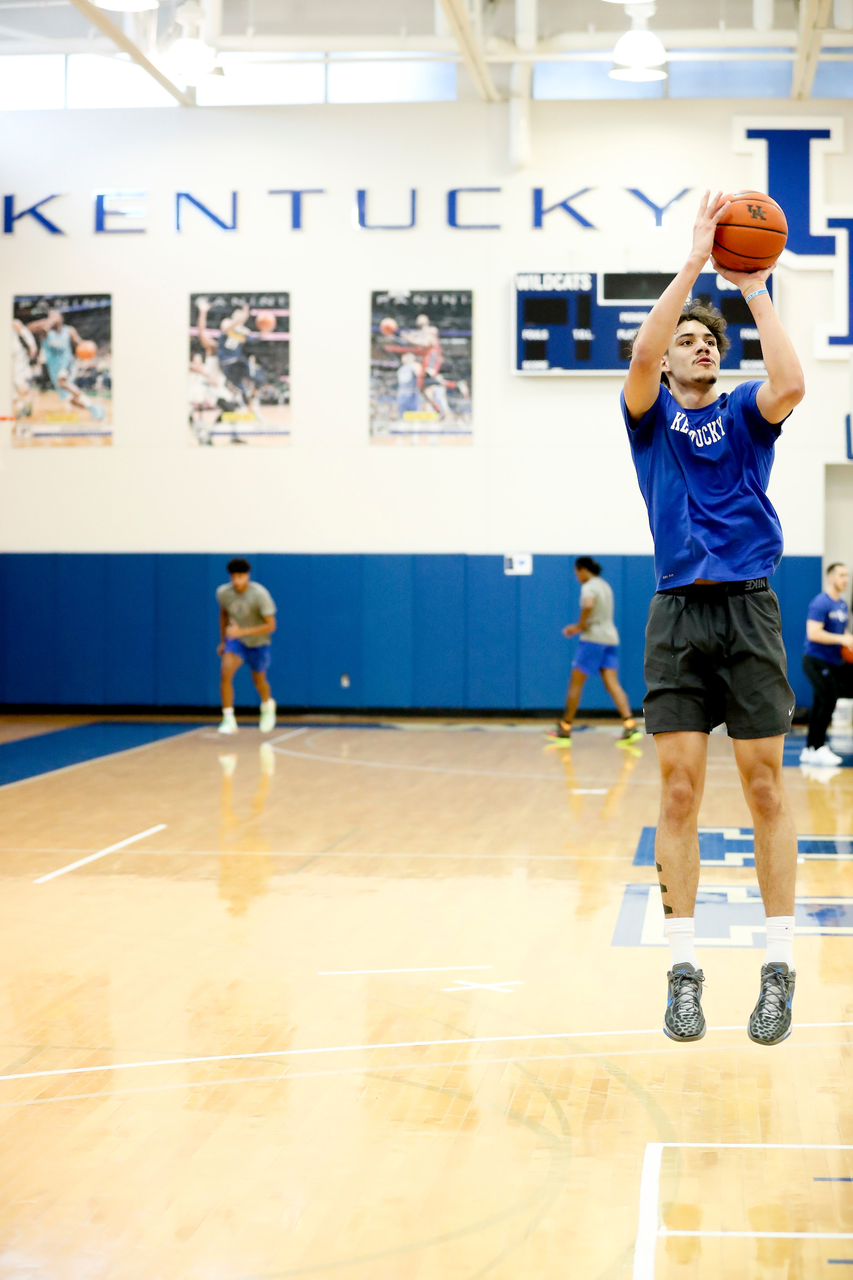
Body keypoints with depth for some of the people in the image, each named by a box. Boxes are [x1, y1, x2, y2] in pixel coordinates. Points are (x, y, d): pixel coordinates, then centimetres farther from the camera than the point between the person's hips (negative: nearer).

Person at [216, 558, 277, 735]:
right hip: (236, 640, 2)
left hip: (259, 642, -2)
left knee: (259, 681, 16)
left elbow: (270, 625, -26)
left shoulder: (260, 594, -27)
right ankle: (228, 719, -18)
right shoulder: (223, 592, -14)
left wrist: (242, 631, -37)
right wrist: (223, 641, 14)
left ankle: (268, 705, 51)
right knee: (225, 672, -23)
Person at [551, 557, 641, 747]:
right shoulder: (605, 586, 19)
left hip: (593, 639, -8)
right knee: (612, 684, -2)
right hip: (611, 638, 8)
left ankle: (565, 730, 8)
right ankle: (630, 726, -19)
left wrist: (580, 624, -15)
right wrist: (580, 627, 23)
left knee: (575, 683, 3)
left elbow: (588, 605, -31)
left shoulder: (589, 587, -9)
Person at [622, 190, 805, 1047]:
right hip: (678, 614, 0)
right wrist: (694, 263, -14)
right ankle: (683, 969, 4)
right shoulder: (651, 414, 9)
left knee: (765, 788, -1)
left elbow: (791, 383, -13)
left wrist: (755, 292, -9)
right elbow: (642, 354, -12)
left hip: (749, 609, 0)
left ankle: (778, 969, 4)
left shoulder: (743, 413, 10)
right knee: (679, 791, -2)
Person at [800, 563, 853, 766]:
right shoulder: (820, 603, -14)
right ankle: (818, 748, -10)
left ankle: (810, 750, 18)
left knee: (821, 704, 11)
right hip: (816, 661, -9)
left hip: (833, 663, 9)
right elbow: (813, 633, -23)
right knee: (828, 699, -16)